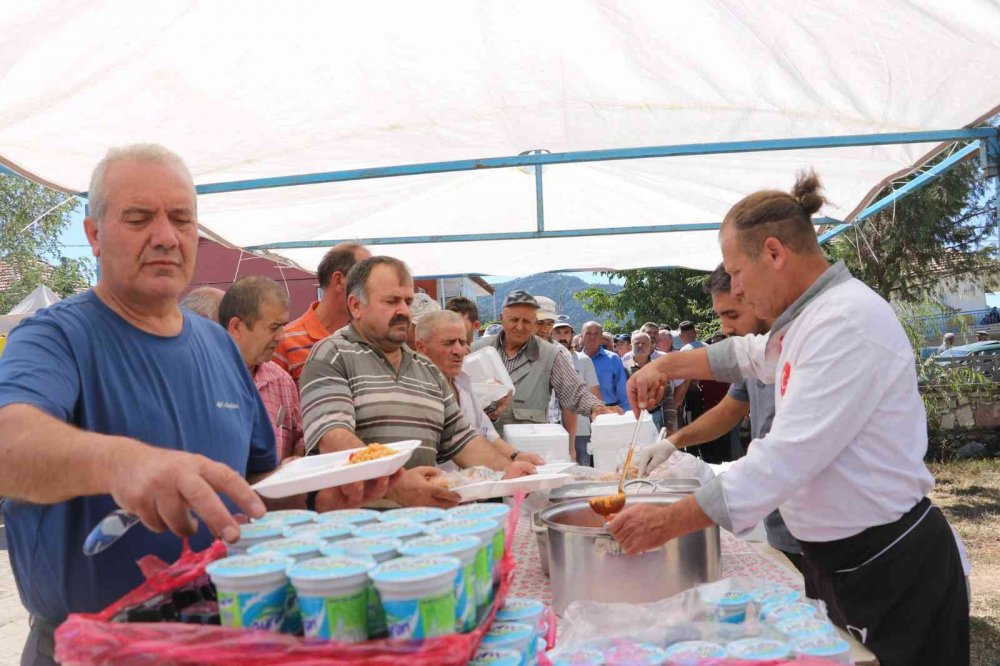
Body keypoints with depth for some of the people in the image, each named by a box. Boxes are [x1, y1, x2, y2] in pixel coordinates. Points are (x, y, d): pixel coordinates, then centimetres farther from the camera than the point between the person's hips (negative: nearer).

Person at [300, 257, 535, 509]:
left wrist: (507, 470, 2)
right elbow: (330, 439, -15)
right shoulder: (331, 356, -1)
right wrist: (395, 485, -29)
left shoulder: (428, 370, 20)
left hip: (424, 514, 6)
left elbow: (461, 440, 20)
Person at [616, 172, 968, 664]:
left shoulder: (849, 320, -25)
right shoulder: (809, 318, 6)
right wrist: (667, 365, 16)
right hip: (841, 558, 9)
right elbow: (749, 356, 27)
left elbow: (785, 459, -31)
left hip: (893, 568, -9)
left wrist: (666, 523, -26)